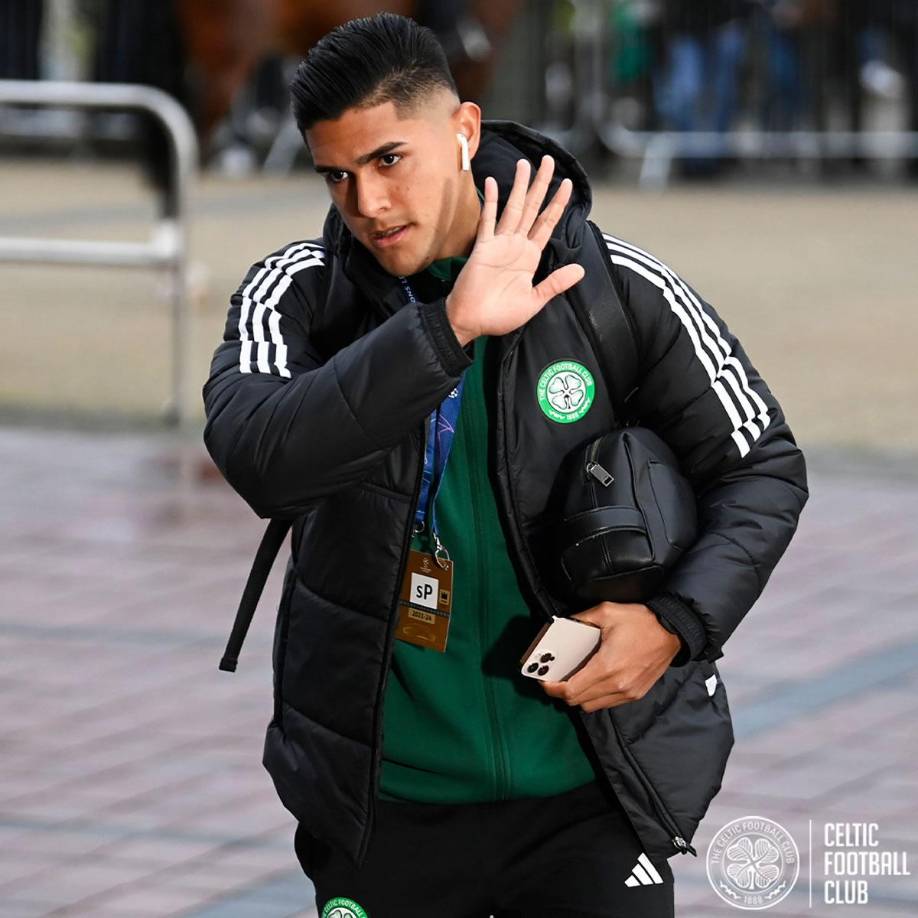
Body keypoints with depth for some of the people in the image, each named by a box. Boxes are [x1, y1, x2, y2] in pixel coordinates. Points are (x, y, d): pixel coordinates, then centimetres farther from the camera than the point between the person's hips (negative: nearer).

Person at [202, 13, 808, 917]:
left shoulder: (622, 292, -6)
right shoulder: (297, 293, -6)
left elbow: (764, 470, 3)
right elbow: (256, 457, -26)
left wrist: (677, 623, -15)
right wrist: (449, 329, -34)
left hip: (585, 791, -1)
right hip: (382, 799, 1)